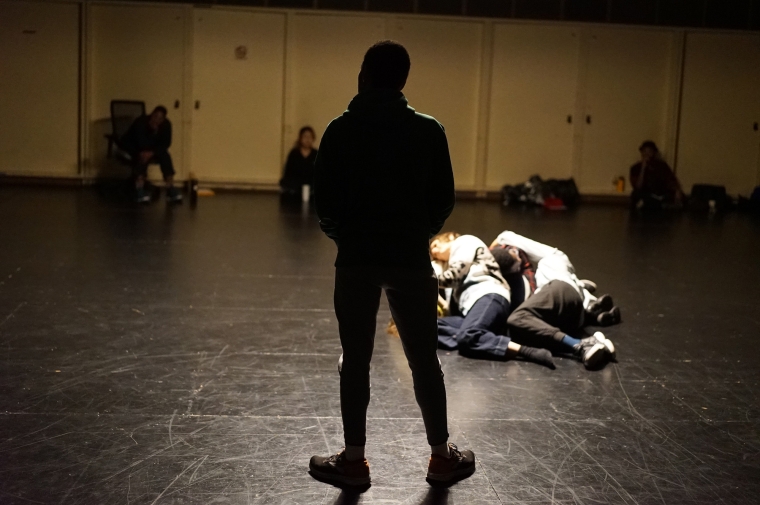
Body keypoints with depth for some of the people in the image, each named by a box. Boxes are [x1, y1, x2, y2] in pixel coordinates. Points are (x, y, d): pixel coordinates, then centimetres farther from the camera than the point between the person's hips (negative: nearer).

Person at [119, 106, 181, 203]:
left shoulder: (166, 125, -13)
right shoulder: (140, 122, -28)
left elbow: (166, 143, -16)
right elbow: (142, 144, -33)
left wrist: (152, 152, -30)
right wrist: (153, 131, -39)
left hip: (152, 148, 4)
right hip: (133, 148, -4)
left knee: (165, 155, -24)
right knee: (142, 157, -36)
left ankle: (171, 190, -27)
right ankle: (140, 191, -43)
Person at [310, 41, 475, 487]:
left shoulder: (341, 131, -3)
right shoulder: (429, 131, -2)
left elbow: (324, 198, -1)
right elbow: (444, 199, 1)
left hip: (356, 258, -1)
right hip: (411, 258, 1)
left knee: (356, 360, 7)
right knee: (424, 358, 10)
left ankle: (354, 460, 12)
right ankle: (442, 456, 19)